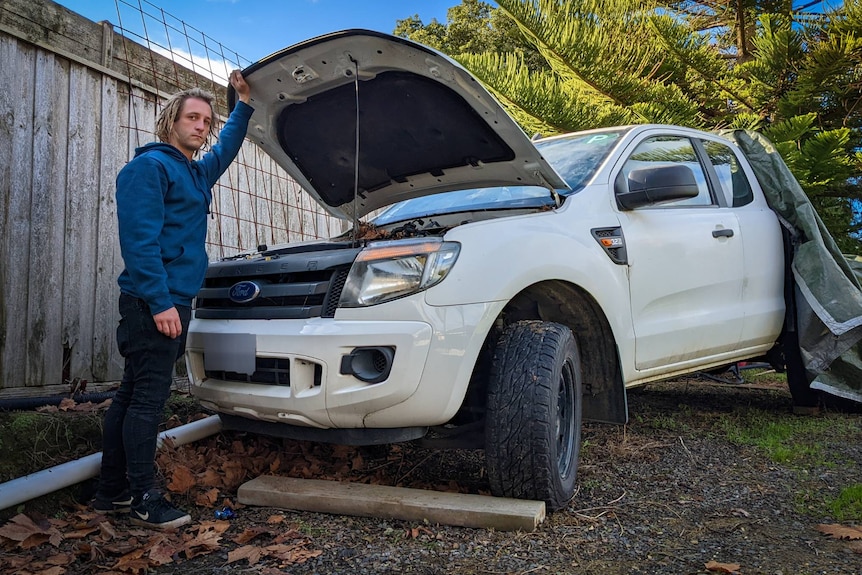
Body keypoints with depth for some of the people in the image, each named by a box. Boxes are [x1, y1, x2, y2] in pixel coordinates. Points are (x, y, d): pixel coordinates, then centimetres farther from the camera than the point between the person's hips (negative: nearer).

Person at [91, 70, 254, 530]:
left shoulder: (198, 173, 21)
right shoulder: (149, 166, -7)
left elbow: (227, 148, 42)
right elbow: (140, 238, -17)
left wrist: (244, 103, 36)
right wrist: (160, 302, -22)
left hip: (171, 302, 9)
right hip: (153, 302, -9)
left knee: (132, 396, 11)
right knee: (147, 397, -6)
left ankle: (111, 492, 19)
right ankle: (143, 500, 1)